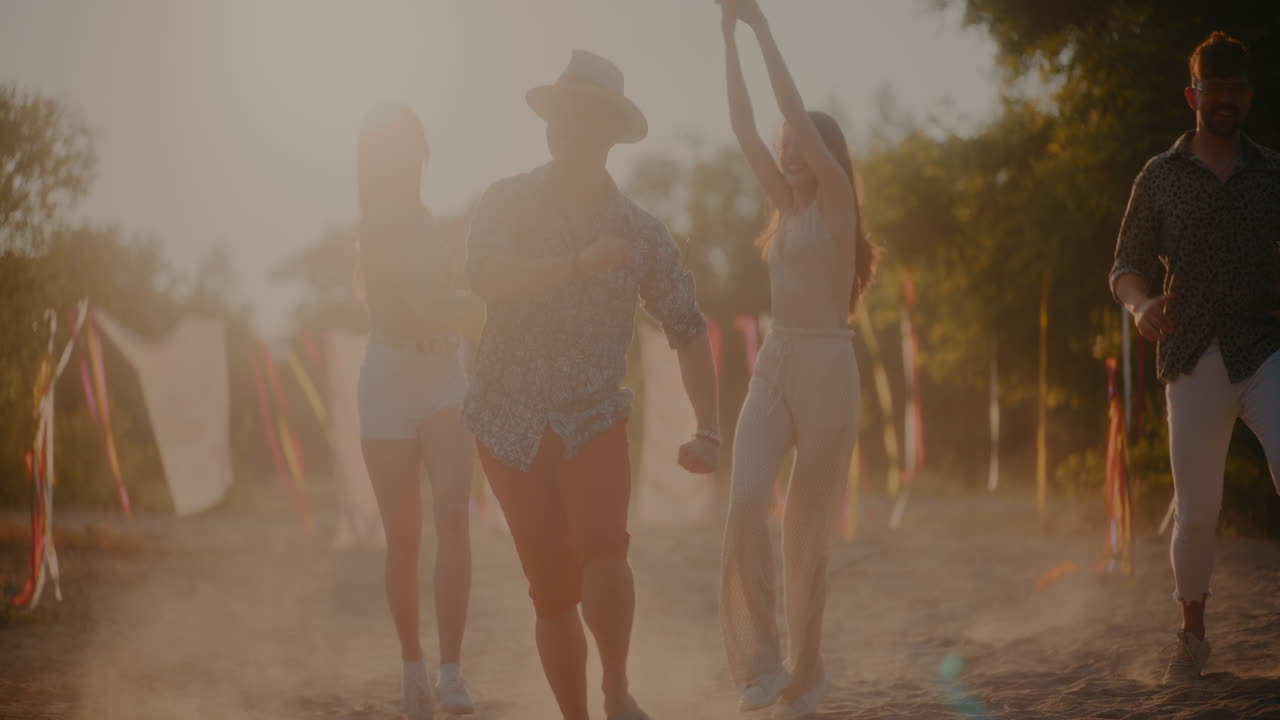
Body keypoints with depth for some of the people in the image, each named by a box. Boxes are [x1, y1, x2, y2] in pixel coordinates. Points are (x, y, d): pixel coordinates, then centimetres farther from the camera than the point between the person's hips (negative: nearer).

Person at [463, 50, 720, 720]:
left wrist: (707, 429, -4)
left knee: (601, 549, -26)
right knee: (553, 591, 2)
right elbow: (488, 278, -22)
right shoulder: (507, 202, -3)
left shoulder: (640, 232, 0)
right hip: (510, 425, 0)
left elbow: (688, 329, 5)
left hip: (593, 418, 0)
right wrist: (580, 266, -28)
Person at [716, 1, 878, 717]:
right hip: (774, 368, 5)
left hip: (827, 371, -5)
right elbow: (745, 127, 8)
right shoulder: (788, 203, 14)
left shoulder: (835, 201, -3)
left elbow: (798, 114, -13)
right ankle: (765, 658, -11)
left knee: (809, 531, 1)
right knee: (746, 503, -17)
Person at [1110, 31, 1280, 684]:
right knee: (1196, 512, 4)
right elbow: (1127, 267, 9)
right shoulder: (1160, 178, 9)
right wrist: (1141, 304, -13)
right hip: (1193, 361, 0)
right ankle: (1192, 634, 26)